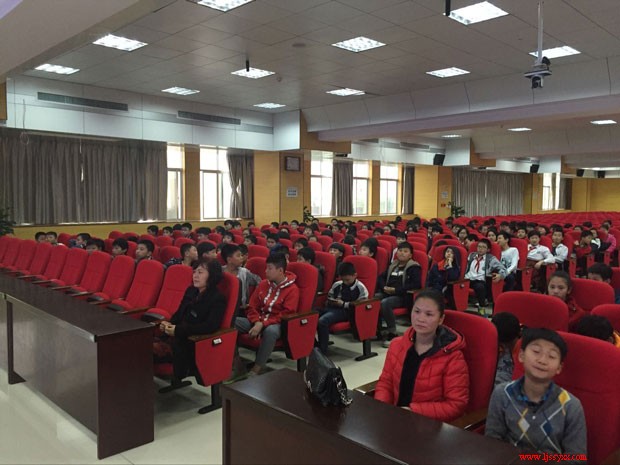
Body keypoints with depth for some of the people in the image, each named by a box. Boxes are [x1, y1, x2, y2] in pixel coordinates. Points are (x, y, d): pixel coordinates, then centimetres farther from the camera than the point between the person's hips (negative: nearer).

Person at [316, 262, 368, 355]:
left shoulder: (361, 288, -2)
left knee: (322, 321, -33)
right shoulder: (336, 285, 16)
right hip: (332, 308, 6)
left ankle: (322, 350, -20)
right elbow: (329, 298, 29)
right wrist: (331, 302, 4)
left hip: (346, 311, -6)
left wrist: (343, 304, -12)